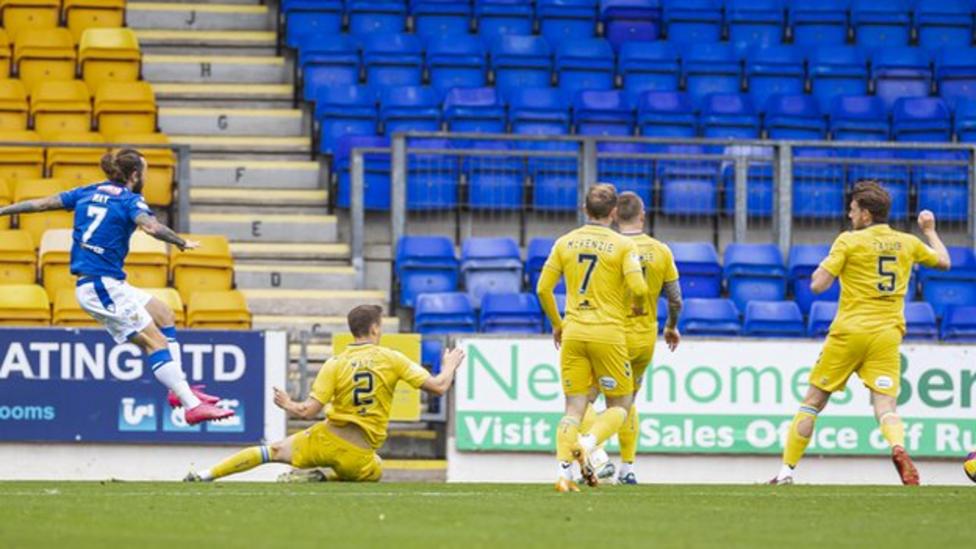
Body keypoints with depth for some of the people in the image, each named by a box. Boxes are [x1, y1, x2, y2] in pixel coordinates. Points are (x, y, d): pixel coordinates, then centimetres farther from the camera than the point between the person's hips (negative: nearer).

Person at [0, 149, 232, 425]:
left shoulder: (88, 193, 13)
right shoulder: (130, 201, -9)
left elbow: (41, 203, 15)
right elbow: (151, 227, -29)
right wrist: (182, 243, -16)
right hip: (103, 286, -9)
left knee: (164, 315, 18)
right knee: (155, 340, -13)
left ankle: (180, 388, 13)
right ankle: (192, 405, -22)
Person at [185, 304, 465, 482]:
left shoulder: (335, 364, -3)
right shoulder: (392, 359, -4)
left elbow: (308, 411, -7)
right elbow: (438, 386, -3)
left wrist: (288, 405, 15)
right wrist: (449, 367, 19)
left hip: (327, 439, 1)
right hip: (360, 455, -1)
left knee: (274, 451, 18)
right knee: (376, 471, 32)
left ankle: (206, 475, 11)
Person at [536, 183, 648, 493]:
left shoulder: (565, 243, 7)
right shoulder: (623, 245, -3)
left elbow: (543, 288, 6)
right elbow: (638, 287, -14)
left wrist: (557, 324, 20)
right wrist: (638, 305, 9)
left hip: (573, 333, 3)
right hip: (608, 333, -3)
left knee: (574, 407, 7)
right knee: (619, 405, 9)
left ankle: (564, 471, -9)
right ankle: (588, 445, -18)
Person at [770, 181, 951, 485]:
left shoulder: (849, 241, -4)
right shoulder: (908, 243, 9)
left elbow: (818, 285, -9)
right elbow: (943, 261, 26)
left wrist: (823, 266, 13)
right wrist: (930, 231, 42)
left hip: (849, 332, -3)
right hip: (888, 334, 3)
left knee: (813, 401, 9)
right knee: (885, 406, -4)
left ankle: (786, 471, 11)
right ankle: (898, 447, -37)